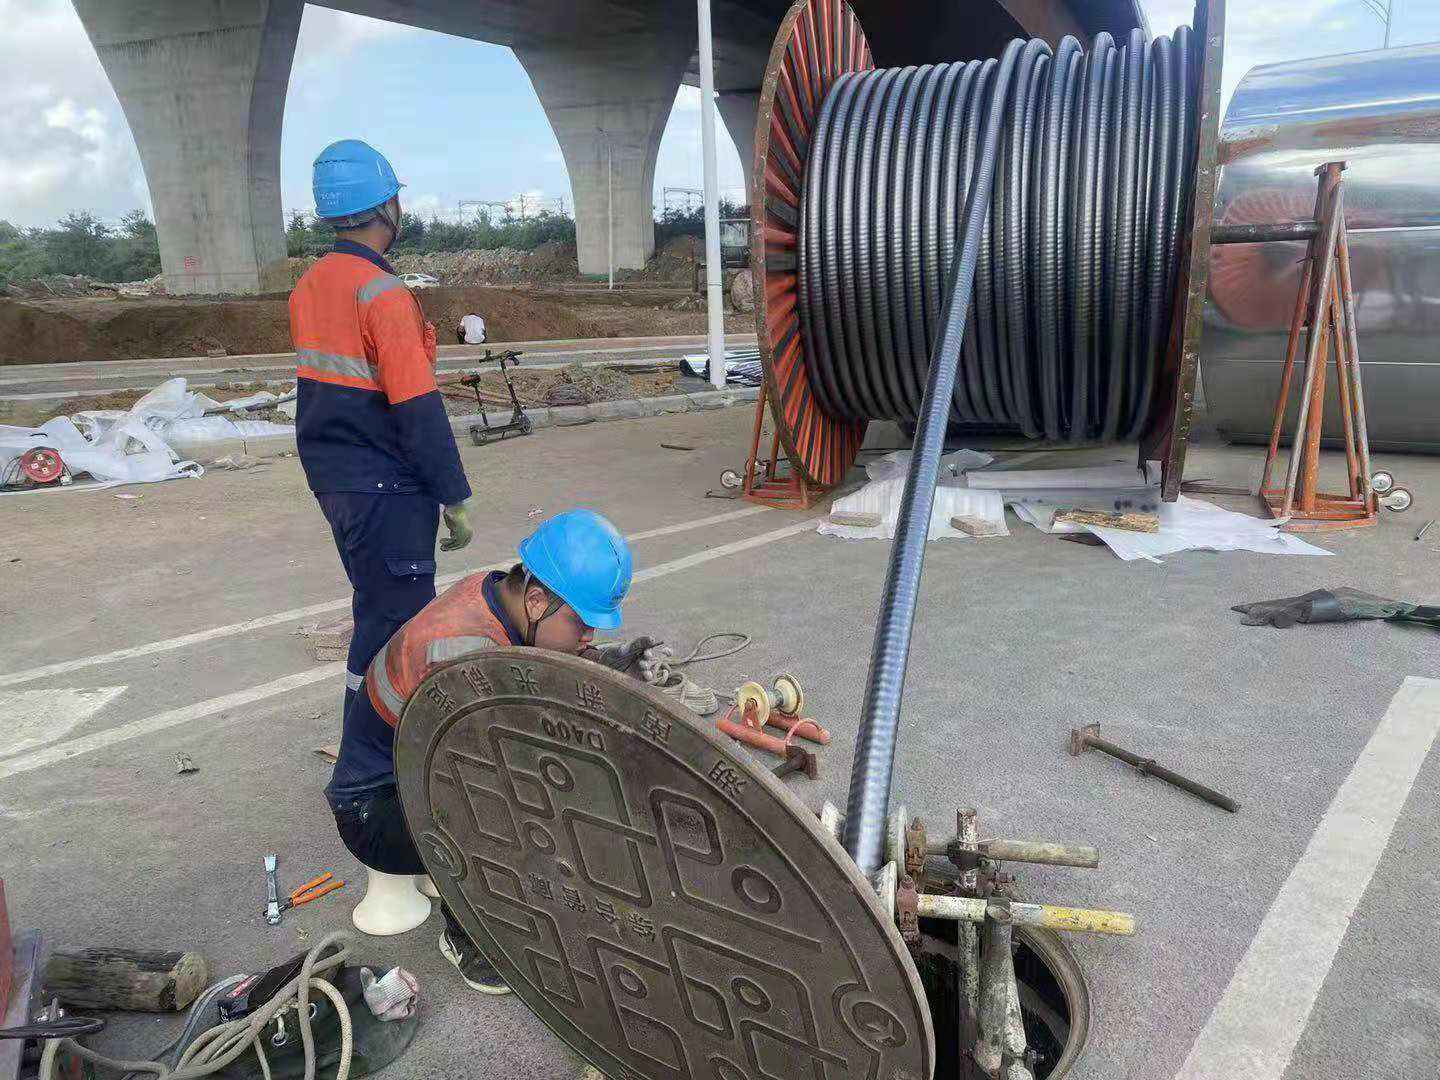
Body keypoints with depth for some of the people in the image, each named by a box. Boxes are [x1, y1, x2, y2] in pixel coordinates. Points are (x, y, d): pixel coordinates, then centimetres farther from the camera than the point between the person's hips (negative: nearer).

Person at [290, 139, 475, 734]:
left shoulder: (308, 286, 8)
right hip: (385, 489, -9)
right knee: (391, 622, 1)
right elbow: (419, 411, -22)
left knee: (379, 608, 21)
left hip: (332, 479, 9)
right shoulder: (383, 294, -19)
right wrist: (454, 498, -16)